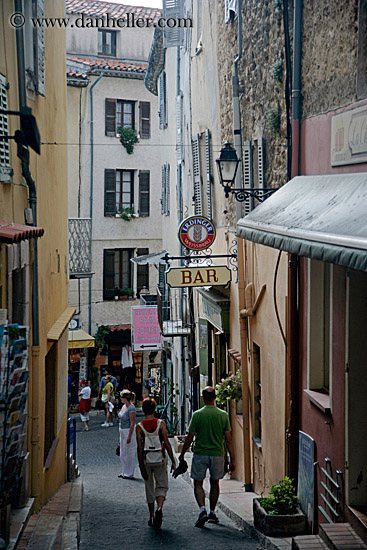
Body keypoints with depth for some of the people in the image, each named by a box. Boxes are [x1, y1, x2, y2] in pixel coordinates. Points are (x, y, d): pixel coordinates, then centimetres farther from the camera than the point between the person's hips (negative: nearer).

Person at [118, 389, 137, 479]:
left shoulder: (131, 408, -19)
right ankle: (124, 472, 25)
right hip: (122, 431, 10)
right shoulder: (124, 406, 8)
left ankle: (129, 474, 7)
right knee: (122, 453, 15)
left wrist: (129, 436, -20)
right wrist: (121, 432, 19)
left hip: (129, 431, -10)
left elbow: (132, 423, -19)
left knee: (129, 453, -1)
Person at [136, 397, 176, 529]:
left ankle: (152, 517, 17)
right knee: (162, 486, 10)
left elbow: (139, 447, -8)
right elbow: (167, 443, -8)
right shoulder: (161, 424, -6)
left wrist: (141, 467, -5)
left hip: (146, 460, 1)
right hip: (160, 459, -1)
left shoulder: (139, 427, -5)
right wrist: (173, 461, -3)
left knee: (149, 488, 13)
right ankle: (159, 508, -17)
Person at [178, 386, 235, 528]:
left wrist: (182, 454, 7)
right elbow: (228, 439, -2)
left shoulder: (197, 415, -9)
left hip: (200, 454, -2)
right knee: (214, 483, 17)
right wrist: (232, 459, 4)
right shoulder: (223, 415, -2)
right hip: (217, 454, 2)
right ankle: (212, 513, 22)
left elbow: (190, 438, -6)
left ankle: (202, 509, -13)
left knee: (198, 484, 7)